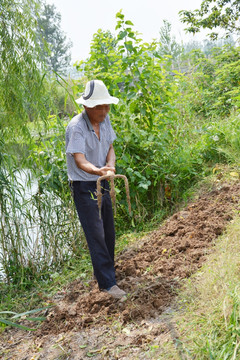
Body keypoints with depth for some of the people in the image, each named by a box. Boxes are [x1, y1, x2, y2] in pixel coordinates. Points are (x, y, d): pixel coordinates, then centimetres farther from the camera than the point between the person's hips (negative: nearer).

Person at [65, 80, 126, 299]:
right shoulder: (76, 127, -23)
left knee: (108, 231, 16)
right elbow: (79, 160, -32)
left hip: (103, 183, 8)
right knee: (96, 234, -5)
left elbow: (110, 148, 5)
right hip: (84, 187, -7)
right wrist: (97, 171, -52)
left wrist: (110, 165, -17)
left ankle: (106, 270, 36)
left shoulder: (105, 120, 0)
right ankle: (107, 283, 4)